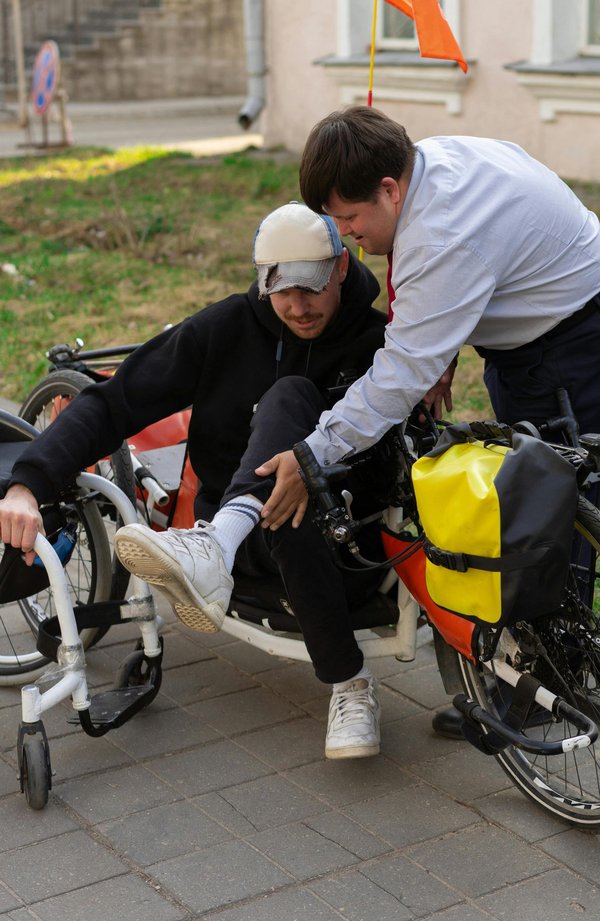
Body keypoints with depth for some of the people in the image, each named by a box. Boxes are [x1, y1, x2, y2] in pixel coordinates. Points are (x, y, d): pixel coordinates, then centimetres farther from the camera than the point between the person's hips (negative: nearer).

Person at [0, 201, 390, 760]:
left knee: (289, 396, -31)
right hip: (248, 544, 0)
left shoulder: (377, 343, -1)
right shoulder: (224, 330, -3)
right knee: (287, 519, -41)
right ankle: (348, 682, -39)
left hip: (347, 546, 0)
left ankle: (213, 548, -53)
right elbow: (111, 403, -8)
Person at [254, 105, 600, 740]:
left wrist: (313, 455, -32)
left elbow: (401, 374, -34)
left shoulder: (445, 237, -33)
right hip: (523, 330, 11)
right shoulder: (427, 157, -3)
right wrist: (443, 353, 5)